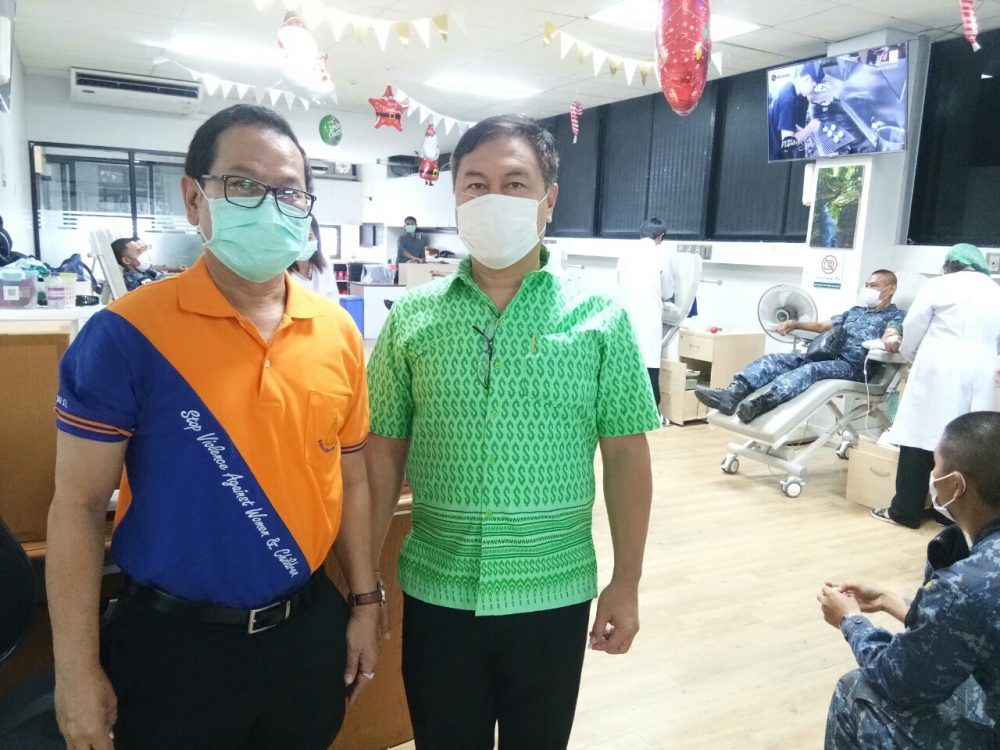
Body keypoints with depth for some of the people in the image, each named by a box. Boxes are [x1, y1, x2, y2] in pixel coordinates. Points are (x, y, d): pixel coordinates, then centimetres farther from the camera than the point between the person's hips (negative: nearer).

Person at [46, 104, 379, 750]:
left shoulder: (338, 332, -2)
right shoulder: (126, 335, -14)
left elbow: (350, 479, 5)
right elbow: (78, 506, -9)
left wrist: (365, 601, 7)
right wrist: (78, 670, -7)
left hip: (309, 627, 4)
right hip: (176, 640, -3)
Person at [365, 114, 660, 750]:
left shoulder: (600, 318, -6)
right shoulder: (411, 317, -3)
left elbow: (627, 457, -3)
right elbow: (383, 454, 0)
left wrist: (627, 583, -2)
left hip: (554, 593, 0)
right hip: (436, 592, 1)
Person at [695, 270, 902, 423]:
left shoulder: (895, 316, 10)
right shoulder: (855, 311, 31)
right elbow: (821, 326, 33)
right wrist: (795, 324, 16)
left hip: (852, 367, -7)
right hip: (825, 355, 7)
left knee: (811, 370, -39)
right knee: (773, 360, -17)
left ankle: (760, 403, -65)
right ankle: (732, 394, -43)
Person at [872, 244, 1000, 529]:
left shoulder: (939, 285, 4)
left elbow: (912, 330, 5)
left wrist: (910, 356, 23)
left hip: (939, 373, -4)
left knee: (920, 438, -1)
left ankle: (905, 511, 2)